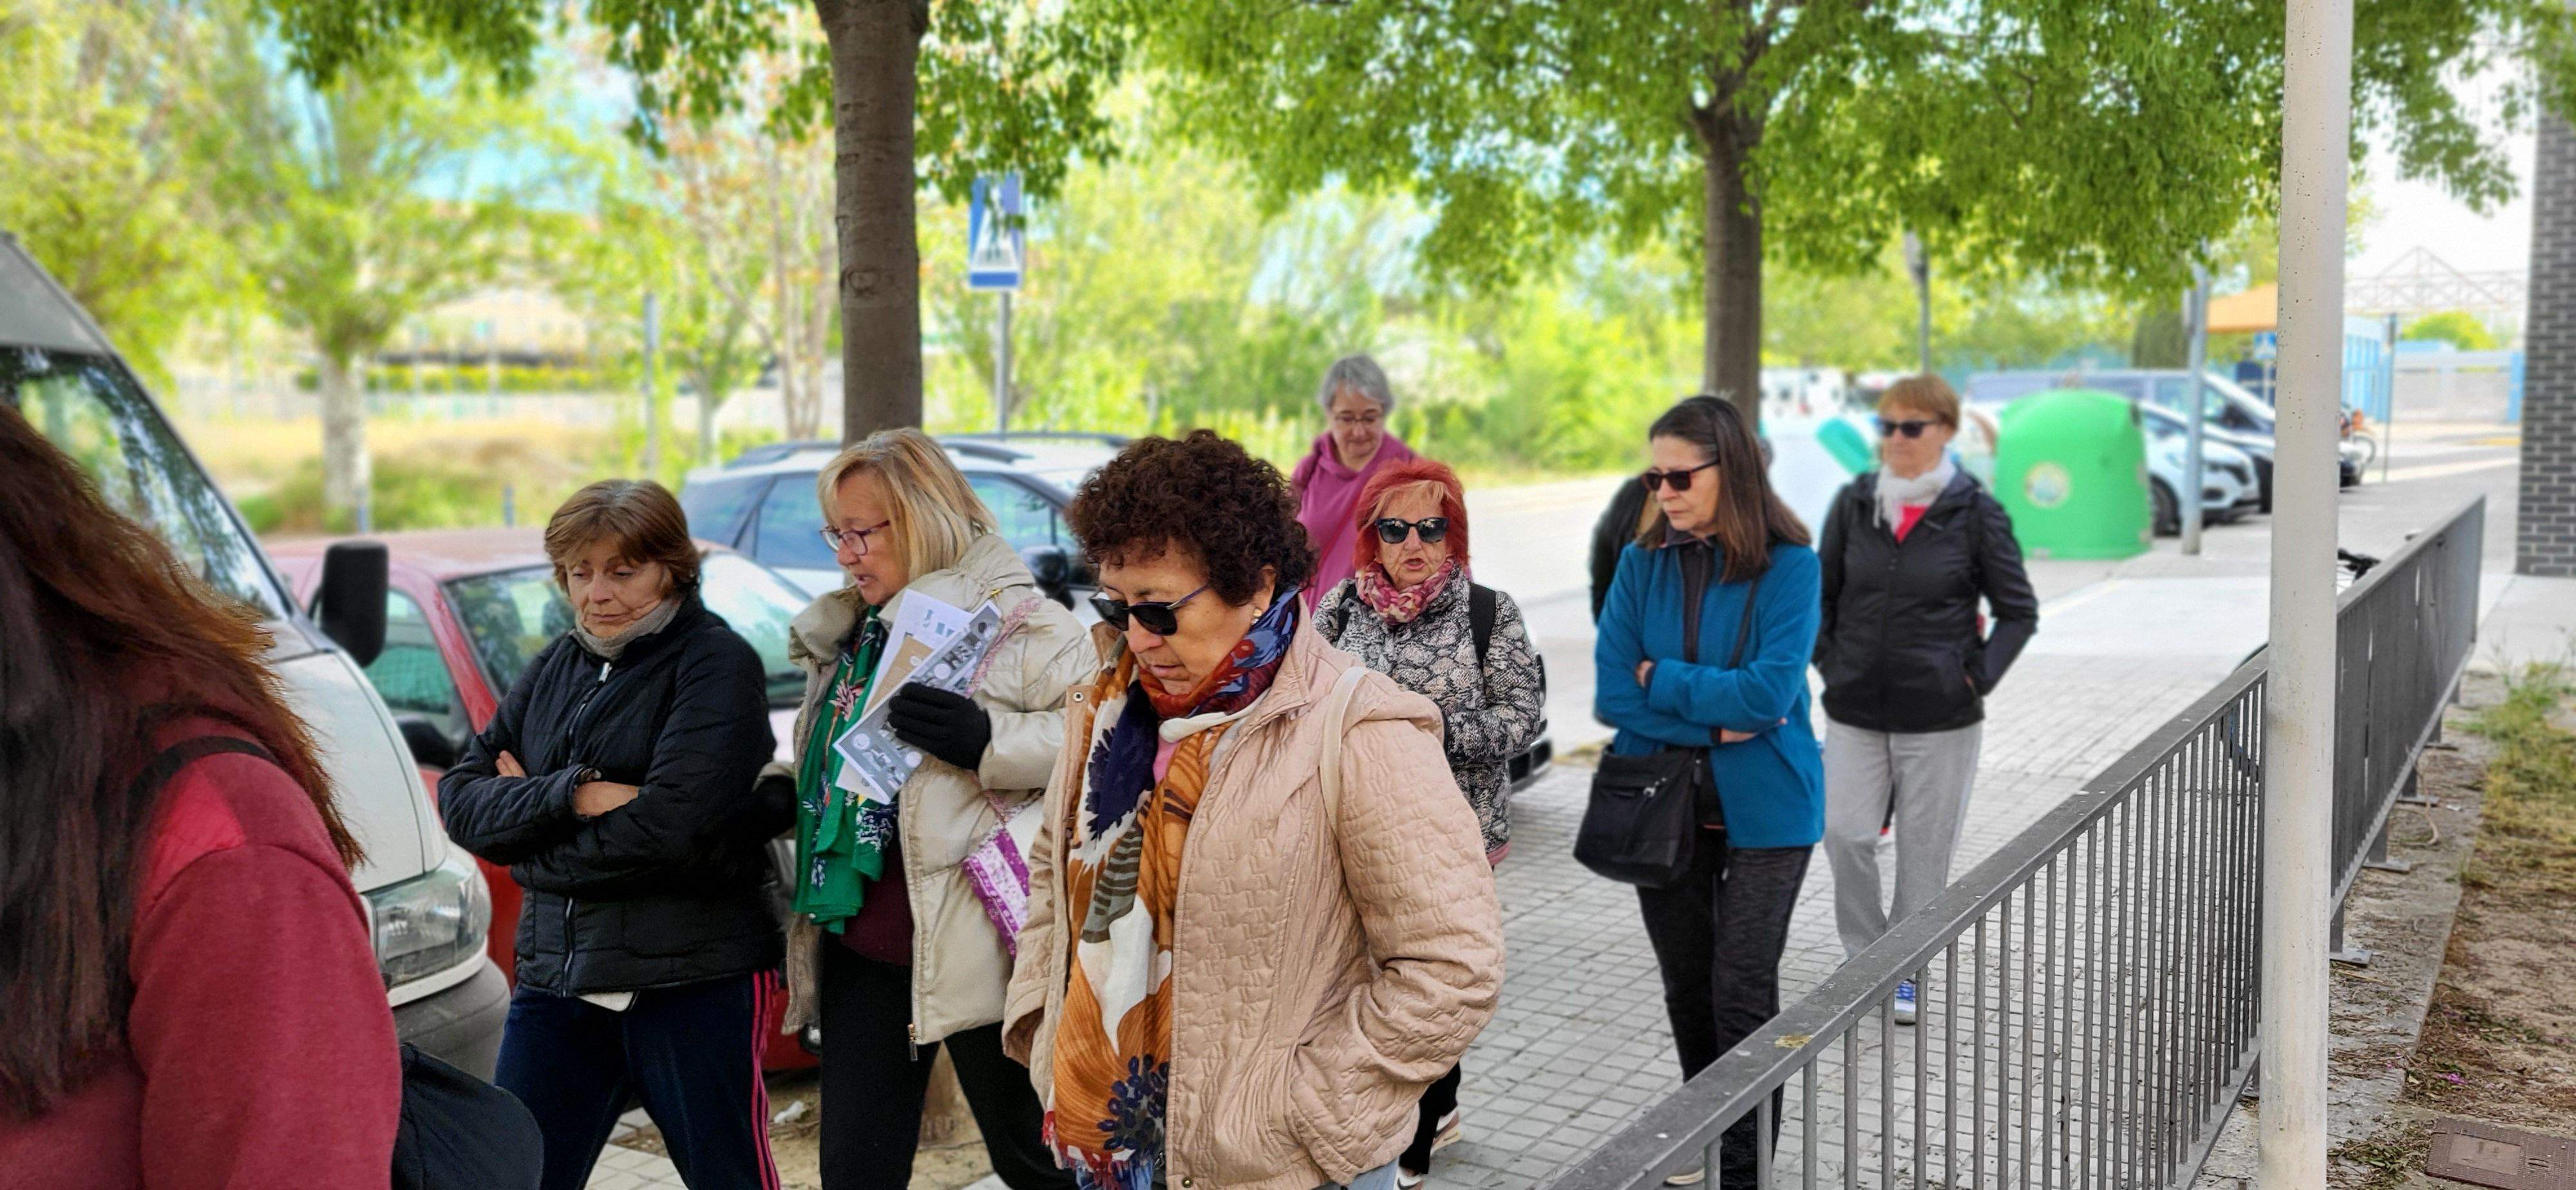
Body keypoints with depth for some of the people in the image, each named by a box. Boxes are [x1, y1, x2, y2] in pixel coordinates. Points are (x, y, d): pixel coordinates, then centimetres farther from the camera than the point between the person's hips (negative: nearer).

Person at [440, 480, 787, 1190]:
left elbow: (669, 825, -19)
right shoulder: (558, 665, 12)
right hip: (555, 973, 5)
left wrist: (526, 842, -7)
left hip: (693, 978, -5)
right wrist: (570, 796, -15)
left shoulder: (716, 663, -7)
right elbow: (460, 799, 3)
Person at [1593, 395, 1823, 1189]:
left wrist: (1660, 680, -12)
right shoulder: (1642, 564, -1)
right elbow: (1613, 697, -8)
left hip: (1763, 806, -4)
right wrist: (1719, 721, -16)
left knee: (1743, 990, -4)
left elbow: (1769, 692, -21)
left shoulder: (1788, 564, -11)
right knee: (1687, 988, 16)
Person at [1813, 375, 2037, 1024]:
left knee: (1926, 848, 6)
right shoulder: (1854, 503, 4)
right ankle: (1869, 955, 16)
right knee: (1844, 833, -5)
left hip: (1940, 716, -2)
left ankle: (1909, 971, 23)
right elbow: (1823, 593, 15)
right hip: (1855, 711, 2)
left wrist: (1978, 677, -6)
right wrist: (1828, 661, 5)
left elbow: (2019, 611, 2)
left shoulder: (1976, 513, -4)